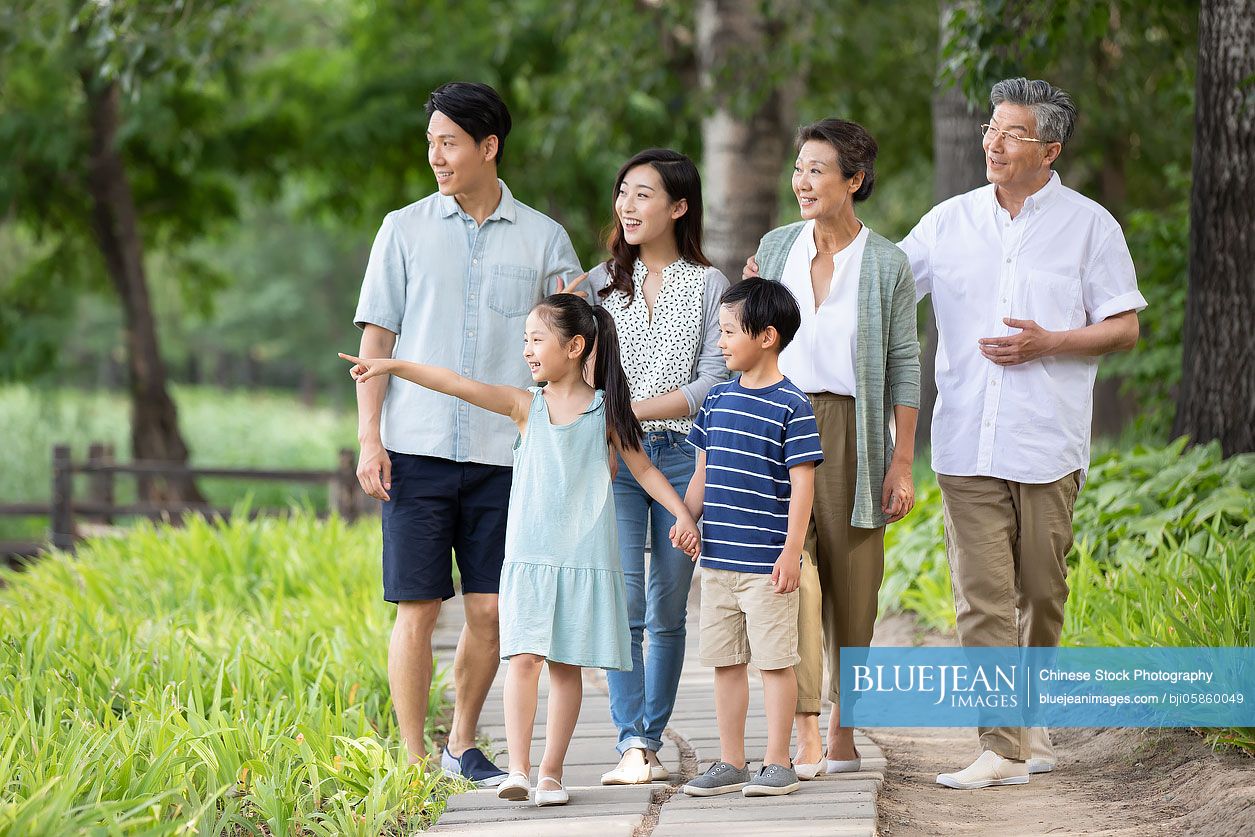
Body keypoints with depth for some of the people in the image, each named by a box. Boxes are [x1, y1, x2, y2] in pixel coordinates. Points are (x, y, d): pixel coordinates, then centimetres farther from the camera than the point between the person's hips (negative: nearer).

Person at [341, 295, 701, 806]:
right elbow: (457, 384, -3)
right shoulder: (525, 406, 5)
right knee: (524, 657, -9)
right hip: (528, 556, 1)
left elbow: (643, 469, 10)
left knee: (566, 663, 3)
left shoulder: (606, 410, 2)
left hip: (585, 557, -1)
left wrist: (682, 513, -1)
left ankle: (551, 771, 9)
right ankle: (518, 769, -11)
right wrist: (390, 365, -10)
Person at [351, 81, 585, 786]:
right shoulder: (405, 230, 6)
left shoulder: (543, 239, 7)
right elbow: (377, 338, 5)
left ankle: (464, 746, 19)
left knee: (490, 610, 3)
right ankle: (414, 761, 4)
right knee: (418, 609, -2)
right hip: (418, 449, -1)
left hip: (503, 453, 1)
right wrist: (369, 440, -4)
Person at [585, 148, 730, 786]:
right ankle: (633, 745, -13)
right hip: (615, 457, 1)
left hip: (682, 454, -1)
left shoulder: (709, 286, 5)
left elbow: (710, 386, -3)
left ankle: (652, 740, 8)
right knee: (624, 603, -11)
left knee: (668, 609, 1)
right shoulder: (602, 282, 12)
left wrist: (633, 410, -12)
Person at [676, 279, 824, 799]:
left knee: (774, 659, 0)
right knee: (725, 661, 10)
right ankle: (731, 763, 17)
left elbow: (802, 483, -11)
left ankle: (777, 764, 6)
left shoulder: (791, 406, -9)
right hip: (718, 557, 6)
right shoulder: (718, 399, 10)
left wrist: (792, 551, -15)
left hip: (766, 561, -6)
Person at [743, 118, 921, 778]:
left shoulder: (886, 264, 0)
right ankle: (805, 733, -16)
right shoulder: (775, 248, 9)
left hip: (852, 430, -1)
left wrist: (903, 463, -4)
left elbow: (904, 366, -1)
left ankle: (842, 727, 17)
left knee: (851, 579, 3)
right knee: (792, 569, -13)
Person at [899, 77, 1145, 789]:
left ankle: (1031, 722, 26)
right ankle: (1002, 750, -7)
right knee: (983, 598, -5)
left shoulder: (1088, 225, 3)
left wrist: (1047, 343, -11)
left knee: (1041, 595, 7)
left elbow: (1125, 327, 3)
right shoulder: (950, 222, 10)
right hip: (967, 443, 2)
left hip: (1047, 443, -1)